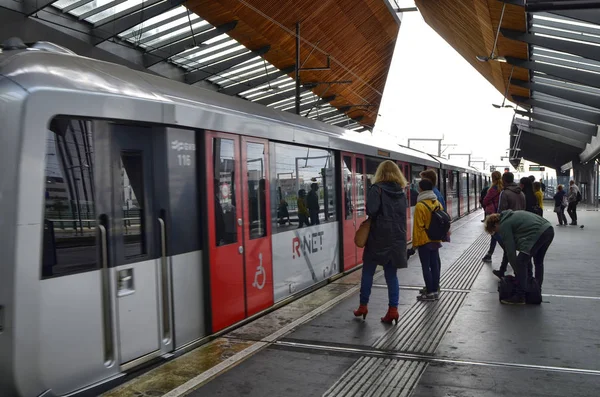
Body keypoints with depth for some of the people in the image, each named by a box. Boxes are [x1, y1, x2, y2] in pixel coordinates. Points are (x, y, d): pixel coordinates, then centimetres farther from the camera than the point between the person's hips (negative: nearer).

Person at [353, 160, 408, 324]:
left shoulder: (377, 189, -10)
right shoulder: (401, 192, 9)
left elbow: (371, 210, -20)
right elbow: (403, 215, 14)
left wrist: (374, 218, -1)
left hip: (379, 236, -5)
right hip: (397, 237, 5)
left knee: (368, 272, 10)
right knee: (391, 275, 10)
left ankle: (363, 306, 16)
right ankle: (393, 309, 4)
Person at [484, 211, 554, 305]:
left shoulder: (504, 225, 0)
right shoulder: (511, 215, 26)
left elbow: (510, 250, -1)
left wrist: (516, 271, 7)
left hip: (537, 233, -10)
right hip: (549, 230, 10)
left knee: (521, 263, -3)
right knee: (538, 262, 25)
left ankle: (520, 296, -1)